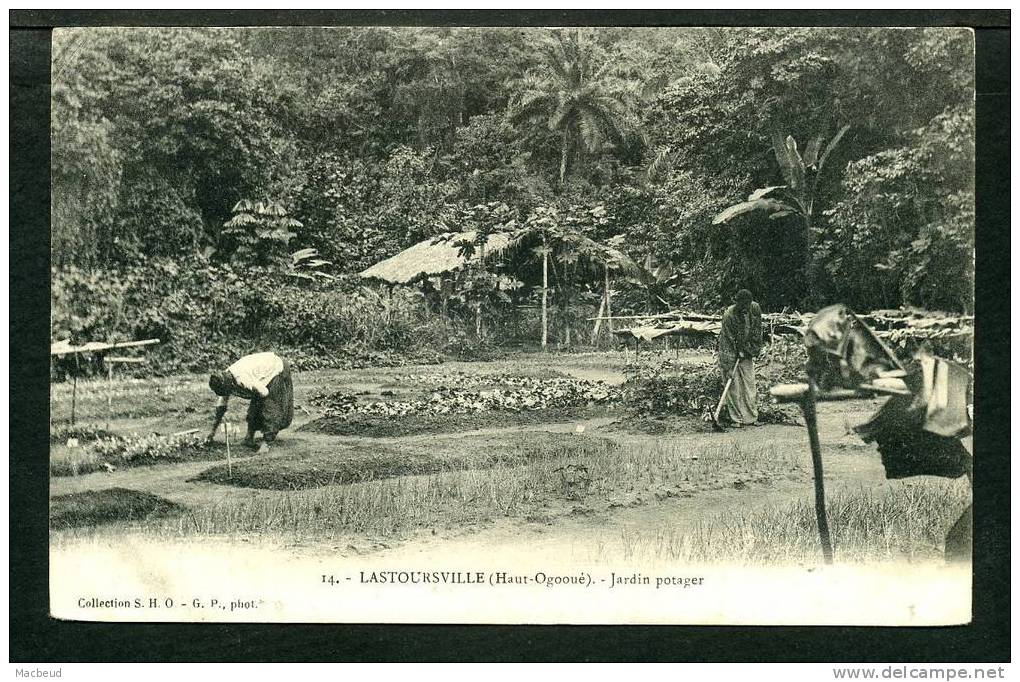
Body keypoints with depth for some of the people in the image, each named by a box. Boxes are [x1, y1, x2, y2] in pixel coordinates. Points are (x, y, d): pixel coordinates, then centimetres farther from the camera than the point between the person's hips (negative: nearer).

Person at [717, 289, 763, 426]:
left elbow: (756, 331, 4)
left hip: (746, 351, 5)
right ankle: (735, 418, -2)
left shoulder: (755, 308, -10)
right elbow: (728, 340, -25)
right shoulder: (729, 315, -25)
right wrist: (728, 366, -26)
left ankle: (751, 416, 12)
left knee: (749, 383, 5)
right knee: (733, 385, -7)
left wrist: (751, 349, -3)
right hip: (731, 352, -5)